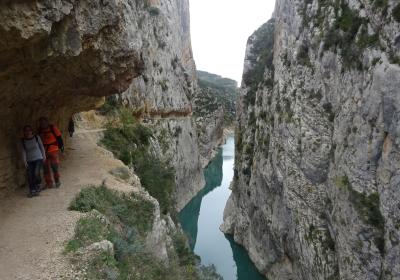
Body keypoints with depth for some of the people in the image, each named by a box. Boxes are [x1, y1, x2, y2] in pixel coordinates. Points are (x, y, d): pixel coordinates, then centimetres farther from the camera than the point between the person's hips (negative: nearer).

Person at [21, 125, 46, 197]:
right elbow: (23, 151, -3)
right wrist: (24, 161, -10)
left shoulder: (37, 137, -4)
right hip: (29, 161, 2)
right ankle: (32, 190, 7)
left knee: (36, 173, -18)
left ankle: (38, 186, 9)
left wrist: (44, 156, 9)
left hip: (38, 159, -2)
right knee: (30, 176, -4)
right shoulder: (23, 141, -2)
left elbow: (42, 147, 5)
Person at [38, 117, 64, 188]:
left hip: (53, 151, -4)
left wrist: (61, 146, -5)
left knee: (54, 166, -3)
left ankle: (57, 181, 16)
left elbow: (59, 138, -3)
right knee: (46, 168, 6)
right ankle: (49, 183, 16)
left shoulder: (53, 128, -5)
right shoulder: (40, 130, 8)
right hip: (44, 152, 4)